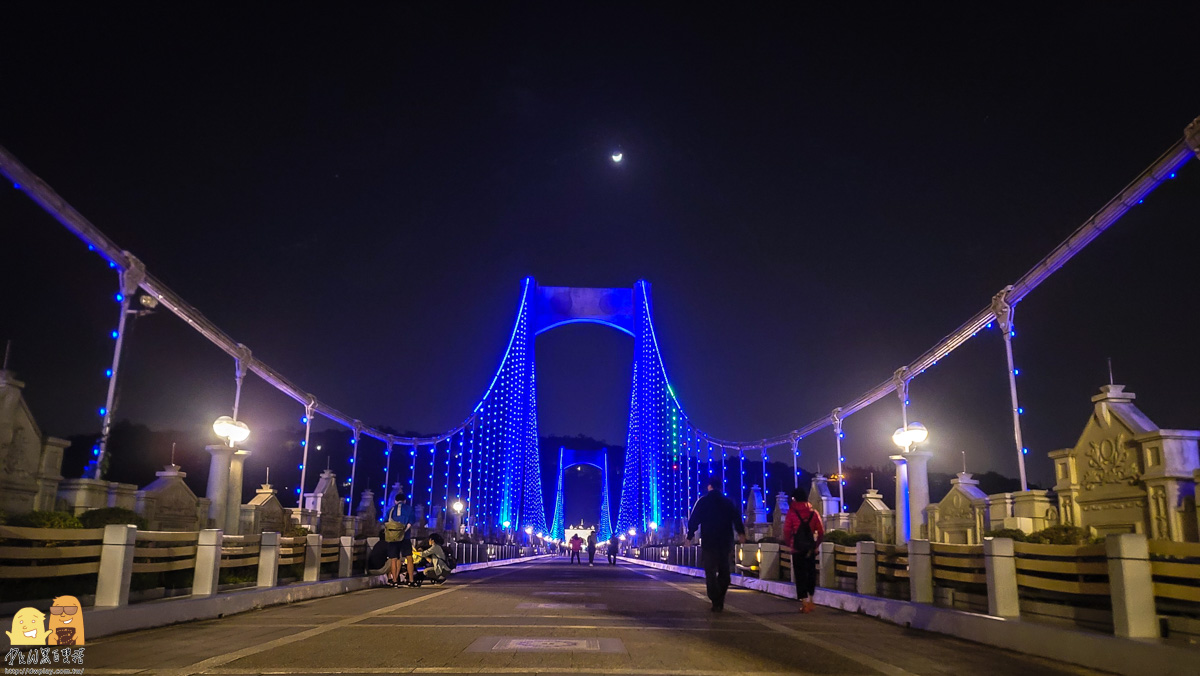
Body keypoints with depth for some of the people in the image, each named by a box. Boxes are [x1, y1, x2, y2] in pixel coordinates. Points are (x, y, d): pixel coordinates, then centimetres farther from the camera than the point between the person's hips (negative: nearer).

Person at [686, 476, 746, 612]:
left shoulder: (702, 501, -1)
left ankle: (716, 603, -7)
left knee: (710, 573, 0)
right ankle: (720, 600, 14)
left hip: (708, 542, -3)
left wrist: (690, 536, 4)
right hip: (726, 542, 3)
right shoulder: (728, 502, 6)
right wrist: (741, 533, -1)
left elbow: (693, 520, -2)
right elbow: (736, 518, -1)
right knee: (724, 571, 14)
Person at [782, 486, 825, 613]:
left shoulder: (792, 512, -5)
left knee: (800, 574, 2)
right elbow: (821, 532, 3)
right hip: (810, 549, 3)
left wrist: (788, 544, 5)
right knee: (811, 572, 15)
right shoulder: (813, 512, 4)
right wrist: (816, 545, 13)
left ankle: (804, 602, -1)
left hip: (797, 549, -3)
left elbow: (787, 531, -8)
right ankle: (810, 599, 21)